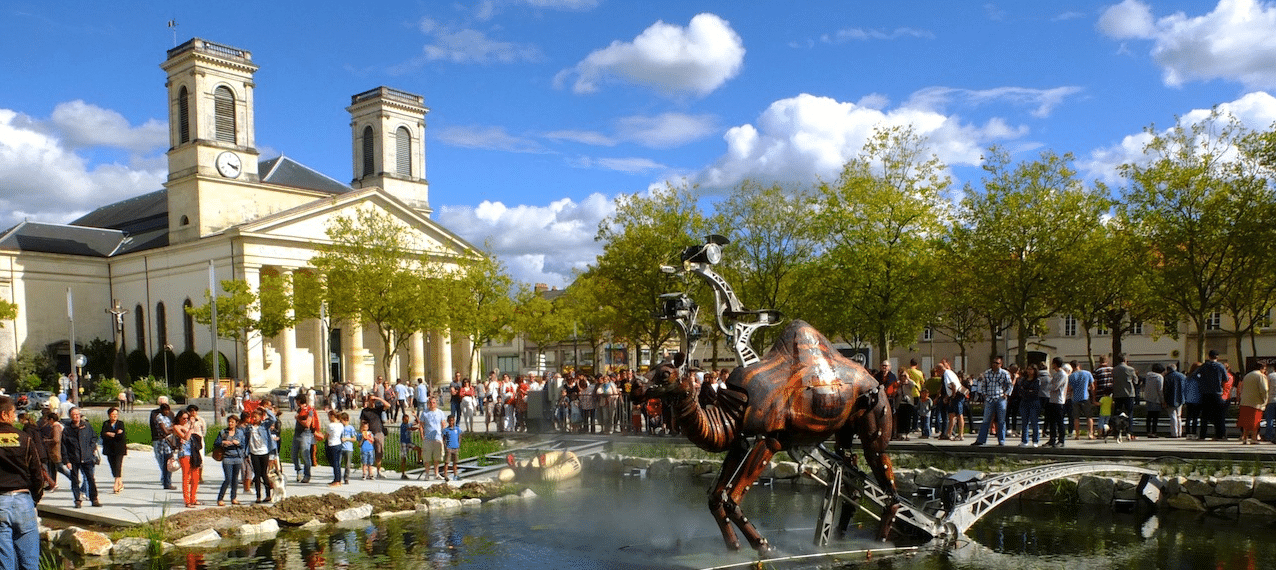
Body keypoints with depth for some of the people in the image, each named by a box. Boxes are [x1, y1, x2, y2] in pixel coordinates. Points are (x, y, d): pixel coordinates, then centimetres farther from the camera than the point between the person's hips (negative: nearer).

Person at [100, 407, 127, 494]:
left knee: (118, 467, -11)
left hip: (119, 448, -3)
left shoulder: (121, 423, 3)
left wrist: (111, 434, -9)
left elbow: (122, 436, -8)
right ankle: (120, 484, 18)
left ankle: (116, 487, -14)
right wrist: (116, 434, -14)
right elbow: (103, 435, -6)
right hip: (110, 449, 3)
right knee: (113, 467, 5)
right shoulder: (105, 424, 8)